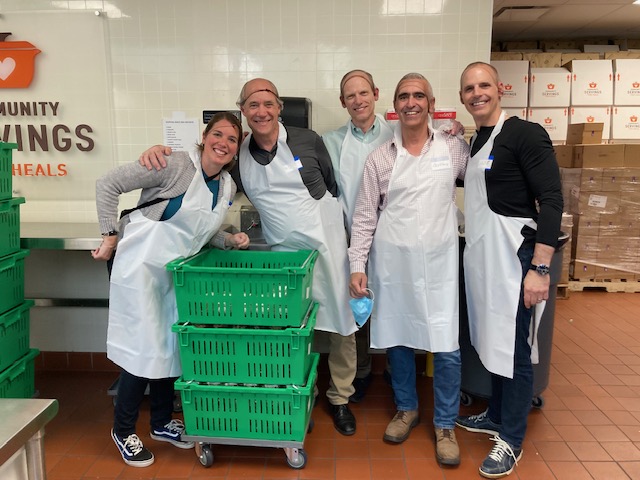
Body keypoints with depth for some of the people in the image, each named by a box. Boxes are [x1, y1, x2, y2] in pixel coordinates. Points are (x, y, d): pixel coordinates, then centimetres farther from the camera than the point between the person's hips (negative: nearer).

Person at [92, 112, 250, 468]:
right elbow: (108, 185, -14)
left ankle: (162, 423, 35)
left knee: (170, 345, 15)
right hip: (141, 265, -7)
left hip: (175, 273, 7)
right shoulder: (175, 165, -17)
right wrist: (111, 236, -14)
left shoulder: (228, 187, 4)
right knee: (143, 347, 0)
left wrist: (232, 240, -1)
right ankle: (123, 430, 23)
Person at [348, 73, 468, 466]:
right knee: (398, 340, 12)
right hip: (392, 261, 1)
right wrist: (357, 264, -2)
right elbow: (365, 215, 3)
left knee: (447, 348, 2)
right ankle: (407, 409, 36)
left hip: (439, 260, 0)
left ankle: (445, 425, 24)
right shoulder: (380, 157, 2)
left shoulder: (454, 148, 2)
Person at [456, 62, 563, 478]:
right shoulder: (475, 142, 14)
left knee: (514, 348, 2)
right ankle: (496, 416, 36)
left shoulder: (525, 134, -9)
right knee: (492, 342, 18)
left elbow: (551, 201, -16)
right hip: (480, 257, 8)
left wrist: (540, 268, -20)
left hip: (511, 257, -8)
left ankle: (511, 441, 18)